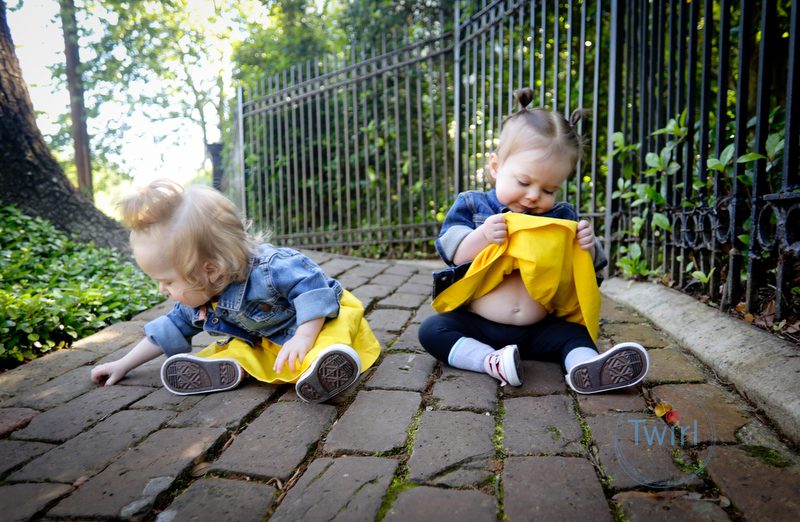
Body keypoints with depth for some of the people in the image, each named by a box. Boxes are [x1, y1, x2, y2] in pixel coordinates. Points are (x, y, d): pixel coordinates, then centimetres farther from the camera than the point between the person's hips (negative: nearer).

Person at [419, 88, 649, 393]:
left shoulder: (562, 216, 7)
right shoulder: (471, 205, 1)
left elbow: (590, 267, 9)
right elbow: (451, 251, -9)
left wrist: (588, 247, -13)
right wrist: (481, 236, -27)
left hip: (538, 330, 2)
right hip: (475, 326, -2)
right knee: (432, 330, -22)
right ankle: (491, 362, -37)